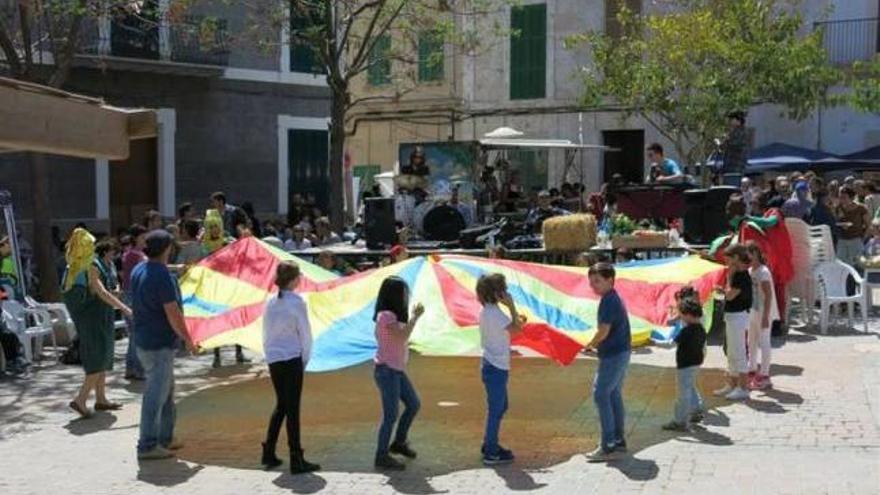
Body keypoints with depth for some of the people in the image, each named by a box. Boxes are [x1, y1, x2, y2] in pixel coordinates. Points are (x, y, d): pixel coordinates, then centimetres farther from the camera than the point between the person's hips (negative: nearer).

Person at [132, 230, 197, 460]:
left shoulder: (138, 271, 9)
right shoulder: (162, 276, -20)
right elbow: (173, 314, -21)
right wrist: (188, 339, -11)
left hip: (144, 339, 10)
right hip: (159, 344, -10)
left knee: (167, 391, 19)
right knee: (156, 395, -3)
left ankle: (164, 438, 28)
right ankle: (148, 446, 3)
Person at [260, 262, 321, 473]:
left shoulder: (270, 302, 7)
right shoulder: (297, 302, -11)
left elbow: (265, 334, 11)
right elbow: (305, 333, -7)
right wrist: (305, 360, 4)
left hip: (273, 360, 6)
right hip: (292, 359, -6)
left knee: (281, 405, 18)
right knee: (293, 408, -2)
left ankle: (268, 453, 18)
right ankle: (296, 460, 1)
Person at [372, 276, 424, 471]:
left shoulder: (393, 315, 12)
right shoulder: (386, 316, -17)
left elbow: (401, 338, 10)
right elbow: (402, 336, -27)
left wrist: (413, 316, 5)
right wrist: (415, 316, -20)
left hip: (397, 370, 10)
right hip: (387, 370, -10)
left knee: (413, 405, 17)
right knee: (391, 415, -5)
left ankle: (399, 443, 31)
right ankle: (382, 456, 4)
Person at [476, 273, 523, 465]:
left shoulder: (486, 310, 11)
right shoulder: (494, 312, -20)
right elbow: (516, 328, -25)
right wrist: (511, 306, -17)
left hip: (492, 365, 10)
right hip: (496, 368, -10)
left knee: (500, 407, 19)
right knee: (495, 409, -2)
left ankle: (489, 445, 29)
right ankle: (491, 453, 4)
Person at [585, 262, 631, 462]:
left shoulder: (609, 301, -19)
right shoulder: (614, 298, 13)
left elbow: (603, 331, -22)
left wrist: (589, 345, -5)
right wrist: (596, 344, 10)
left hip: (613, 355, -10)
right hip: (620, 353, 10)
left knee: (601, 395, -8)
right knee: (614, 396, 15)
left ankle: (608, 447, -7)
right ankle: (618, 440, 23)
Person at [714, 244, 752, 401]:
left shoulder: (741, 275, -19)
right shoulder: (739, 274, 11)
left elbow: (730, 296, -21)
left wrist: (729, 277, -13)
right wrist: (723, 290, 6)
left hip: (738, 316, -10)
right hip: (731, 316, 10)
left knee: (738, 353, -4)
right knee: (731, 353, 17)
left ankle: (743, 388, 2)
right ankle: (732, 385, 26)